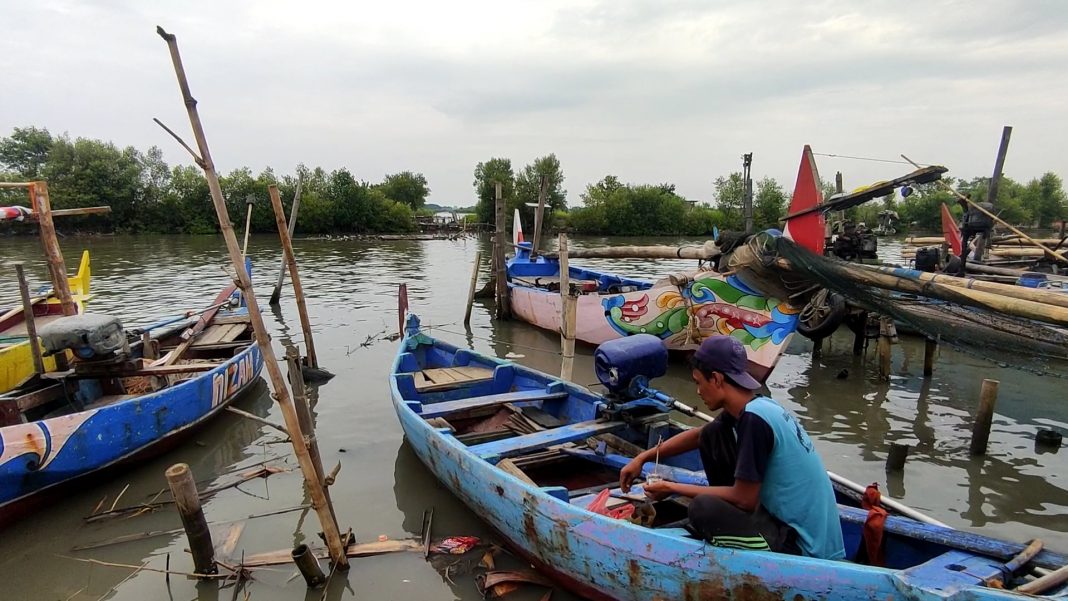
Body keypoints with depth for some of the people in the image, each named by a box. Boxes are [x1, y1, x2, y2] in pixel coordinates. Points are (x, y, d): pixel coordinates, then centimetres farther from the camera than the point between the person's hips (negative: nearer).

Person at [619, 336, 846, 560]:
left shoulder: (754, 418, -25)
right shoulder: (756, 407, 2)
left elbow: (743, 499, -19)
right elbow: (699, 435, 19)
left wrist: (674, 488, -9)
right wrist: (642, 458, 21)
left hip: (804, 549, -9)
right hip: (786, 518, 9)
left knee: (703, 509, -27)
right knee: (712, 435, 5)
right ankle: (729, 527, 14)